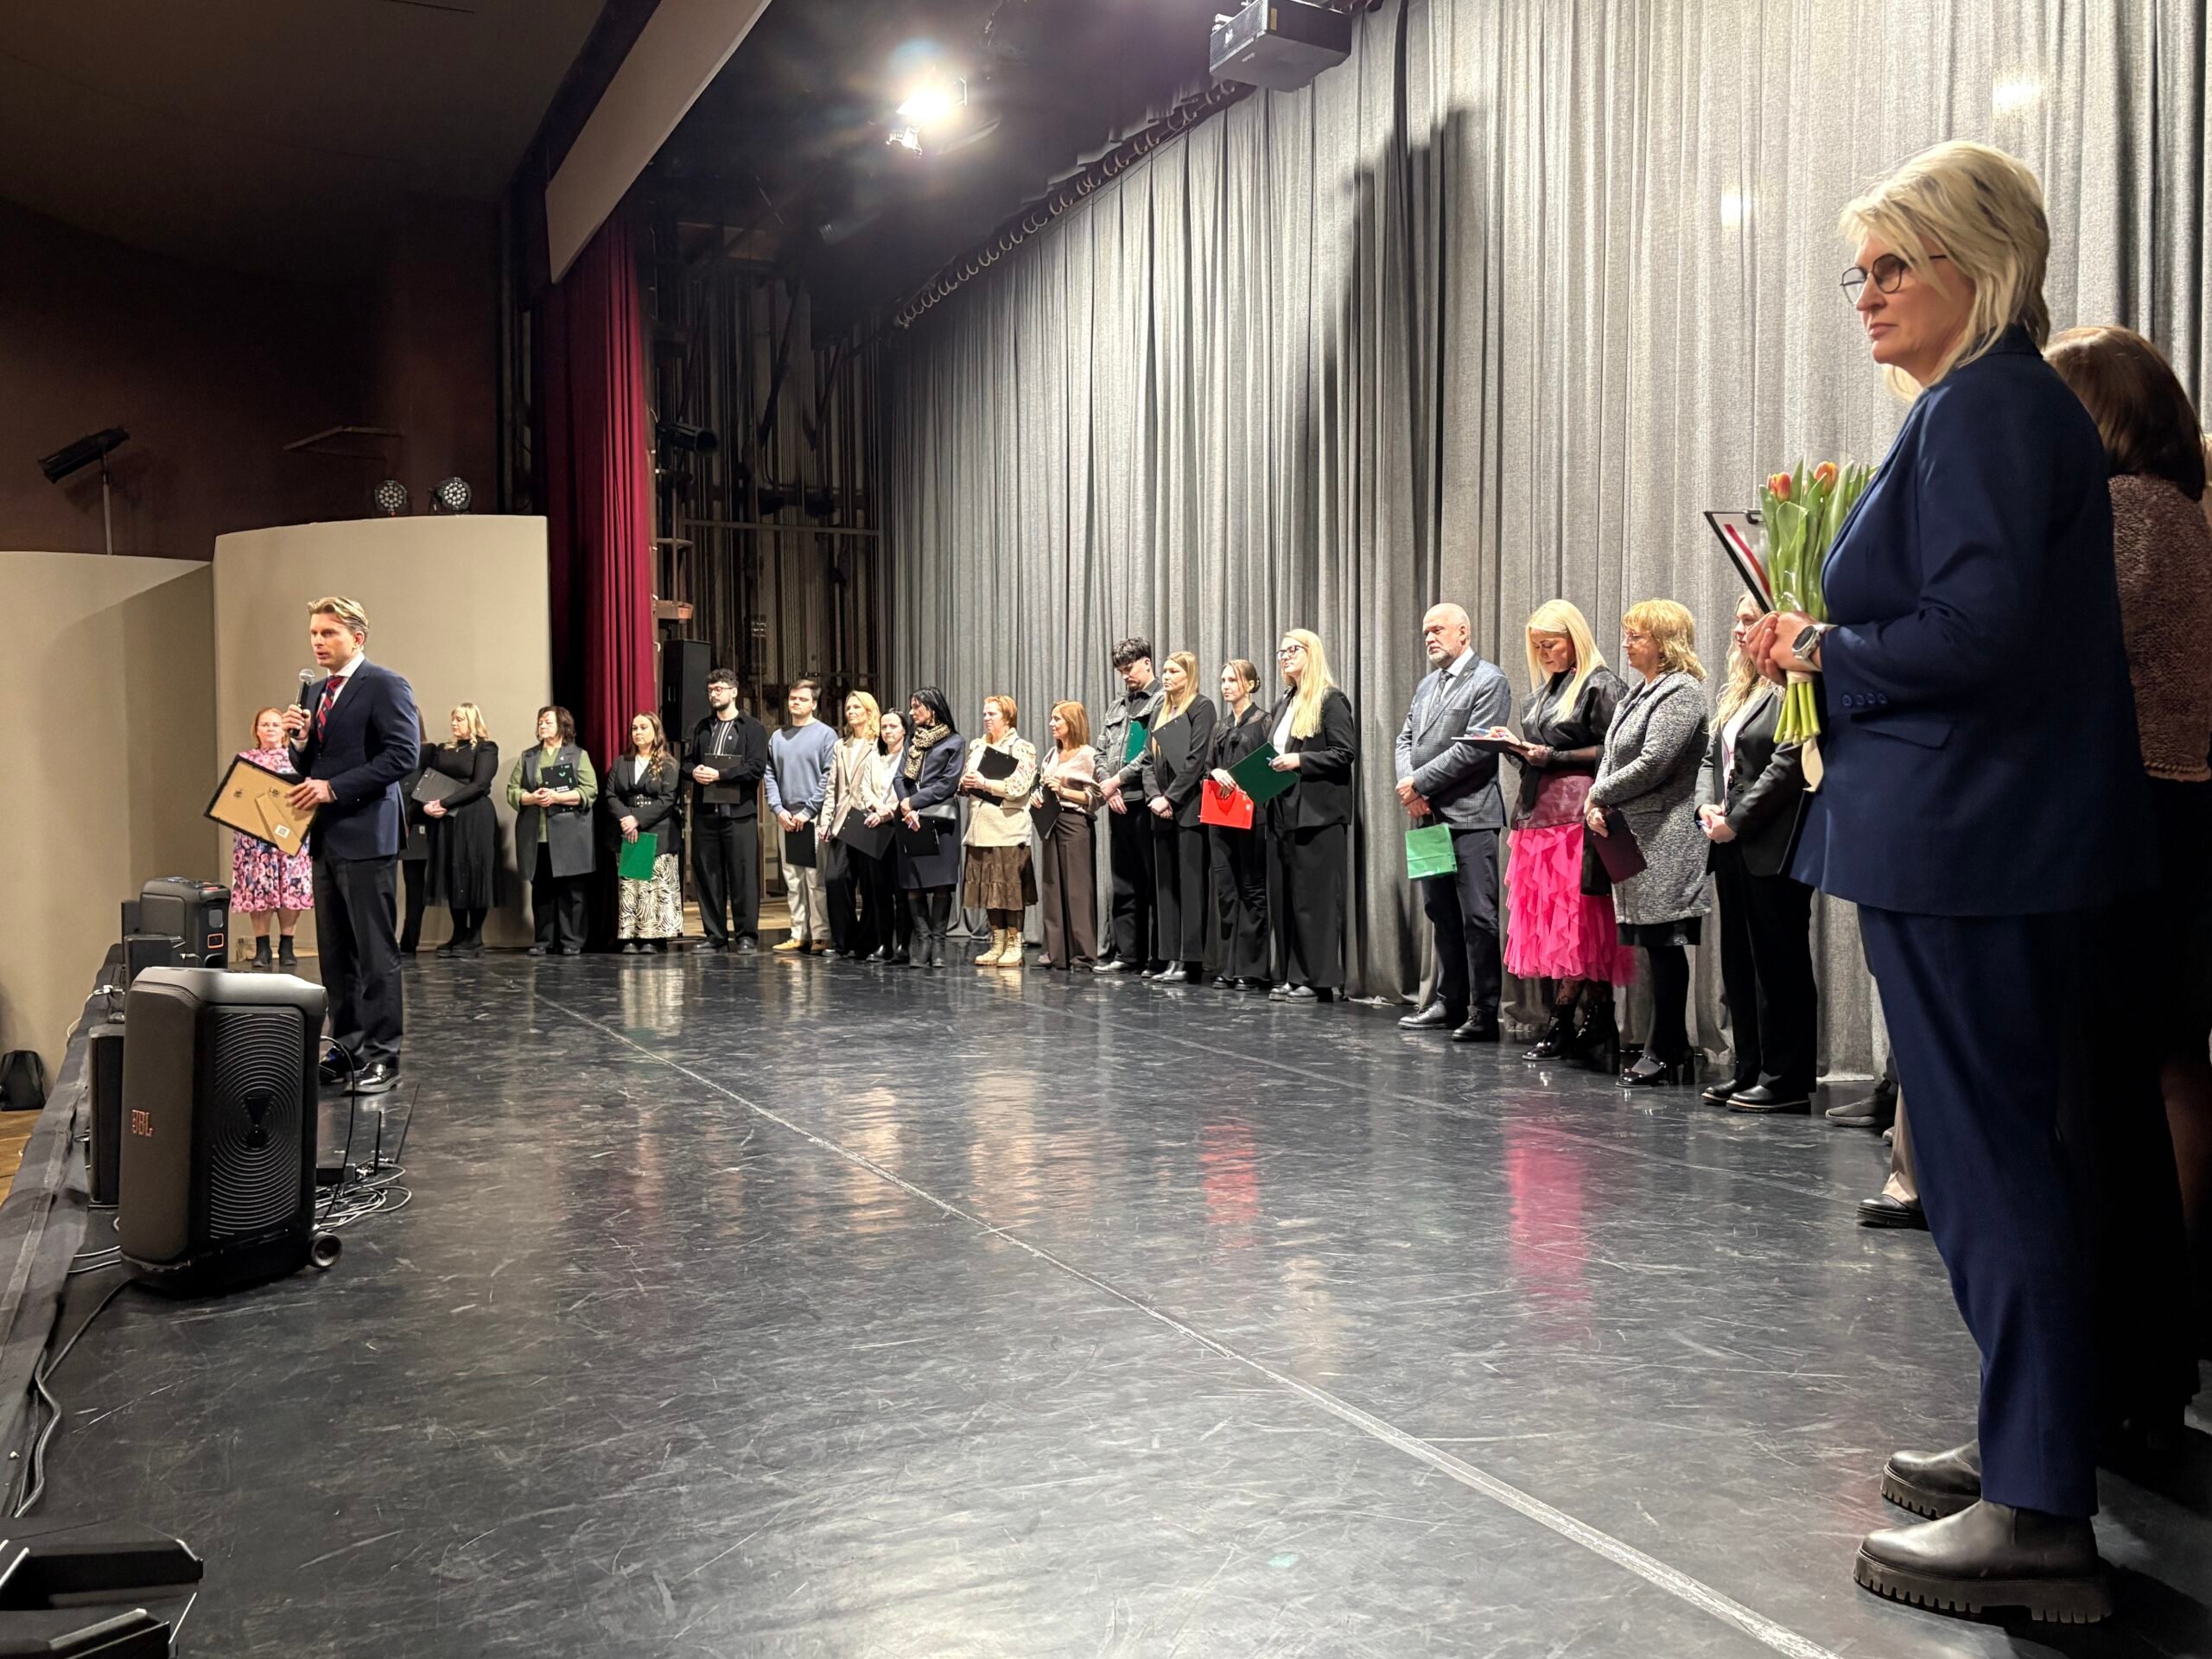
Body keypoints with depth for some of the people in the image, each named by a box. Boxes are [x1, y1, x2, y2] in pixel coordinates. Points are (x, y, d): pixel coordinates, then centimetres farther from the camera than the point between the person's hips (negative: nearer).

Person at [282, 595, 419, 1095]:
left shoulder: (384, 686, -7)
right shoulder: (317, 693, 18)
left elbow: (404, 754, -17)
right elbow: (310, 768, 22)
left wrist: (334, 788, -18)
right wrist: (299, 740, 0)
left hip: (365, 836, -8)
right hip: (325, 838, 8)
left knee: (375, 953, -5)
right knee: (335, 954, 12)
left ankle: (381, 1056, 1)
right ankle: (346, 1048, 20)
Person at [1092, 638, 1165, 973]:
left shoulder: (1162, 702, -4)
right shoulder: (1116, 706, 20)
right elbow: (1101, 751, 16)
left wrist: (1117, 779, -9)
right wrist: (1107, 786, 0)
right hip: (1118, 805, 7)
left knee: (1151, 881, -4)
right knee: (1123, 883, 9)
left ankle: (1156, 958, -1)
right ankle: (1126, 953, 14)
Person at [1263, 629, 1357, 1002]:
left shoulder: (1331, 700, -5)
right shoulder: (1282, 705, 18)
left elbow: (1346, 754, -13)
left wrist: (1300, 760, -18)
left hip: (1318, 815, -8)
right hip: (1282, 813, 8)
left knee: (1314, 898, -5)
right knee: (1283, 897, 8)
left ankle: (1319, 980, 1)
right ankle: (1289, 976, 15)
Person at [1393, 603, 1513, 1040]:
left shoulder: (1489, 680, -6)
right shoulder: (1427, 684, 19)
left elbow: (1476, 747, -15)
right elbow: (1406, 738, 16)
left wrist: (1420, 782, -13)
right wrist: (1408, 785, -3)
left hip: (1469, 816, -8)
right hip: (1429, 815, 8)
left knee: (1477, 916, -6)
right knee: (1441, 913, 12)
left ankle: (1484, 1013, -2)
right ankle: (1450, 1003, 21)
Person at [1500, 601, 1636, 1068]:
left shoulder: (1601, 685, -3)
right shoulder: (1544, 689, 20)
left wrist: (1552, 757, -13)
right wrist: (1518, 749, 4)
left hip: (1575, 816, -8)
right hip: (1536, 815, 8)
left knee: (1575, 924, -7)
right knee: (1540, 922, 4)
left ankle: (1567, 1025, -2)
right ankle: (1558, 1023, 8)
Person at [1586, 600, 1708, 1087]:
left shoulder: (1681, 692, -9)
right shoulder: (1638, 694, 20)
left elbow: (1652, 764, -17)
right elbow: (1612, 756, 19)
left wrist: (1599, 796, -6)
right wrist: (1596, 805, 1)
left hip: (1665, 840, -9)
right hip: (1635, 837, 9)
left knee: (1665, 946, -5)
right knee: (1657, 947, 10)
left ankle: (1668, 1053, 0)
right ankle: (1667, 1048, 15)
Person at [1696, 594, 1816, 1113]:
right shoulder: (1733, 692, 18)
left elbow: (1787, 764, -18)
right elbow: (1713, 758, 19)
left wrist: (1737, 819, -15)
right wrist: (1706, 806, 1)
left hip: (1772, 846, -9)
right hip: (1732, 845, 9)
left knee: (1780, 963, -3)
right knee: (1739, 962, 12)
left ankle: (1787, 1081, 3)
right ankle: (1750, 1070, 20)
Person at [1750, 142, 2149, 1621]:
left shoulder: (1982, 407, -12)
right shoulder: (2015, 402, 19)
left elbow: (1974, 630, -23)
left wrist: (1827, 651, -9)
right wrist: (1835, 644, 13)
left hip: (1961, 837, -11)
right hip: (2009, 831, 11)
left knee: (1984, 1153, -6)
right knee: (2003, 1145, 17)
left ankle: (2041, 1514, 4)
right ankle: (2033, 1443, 30)